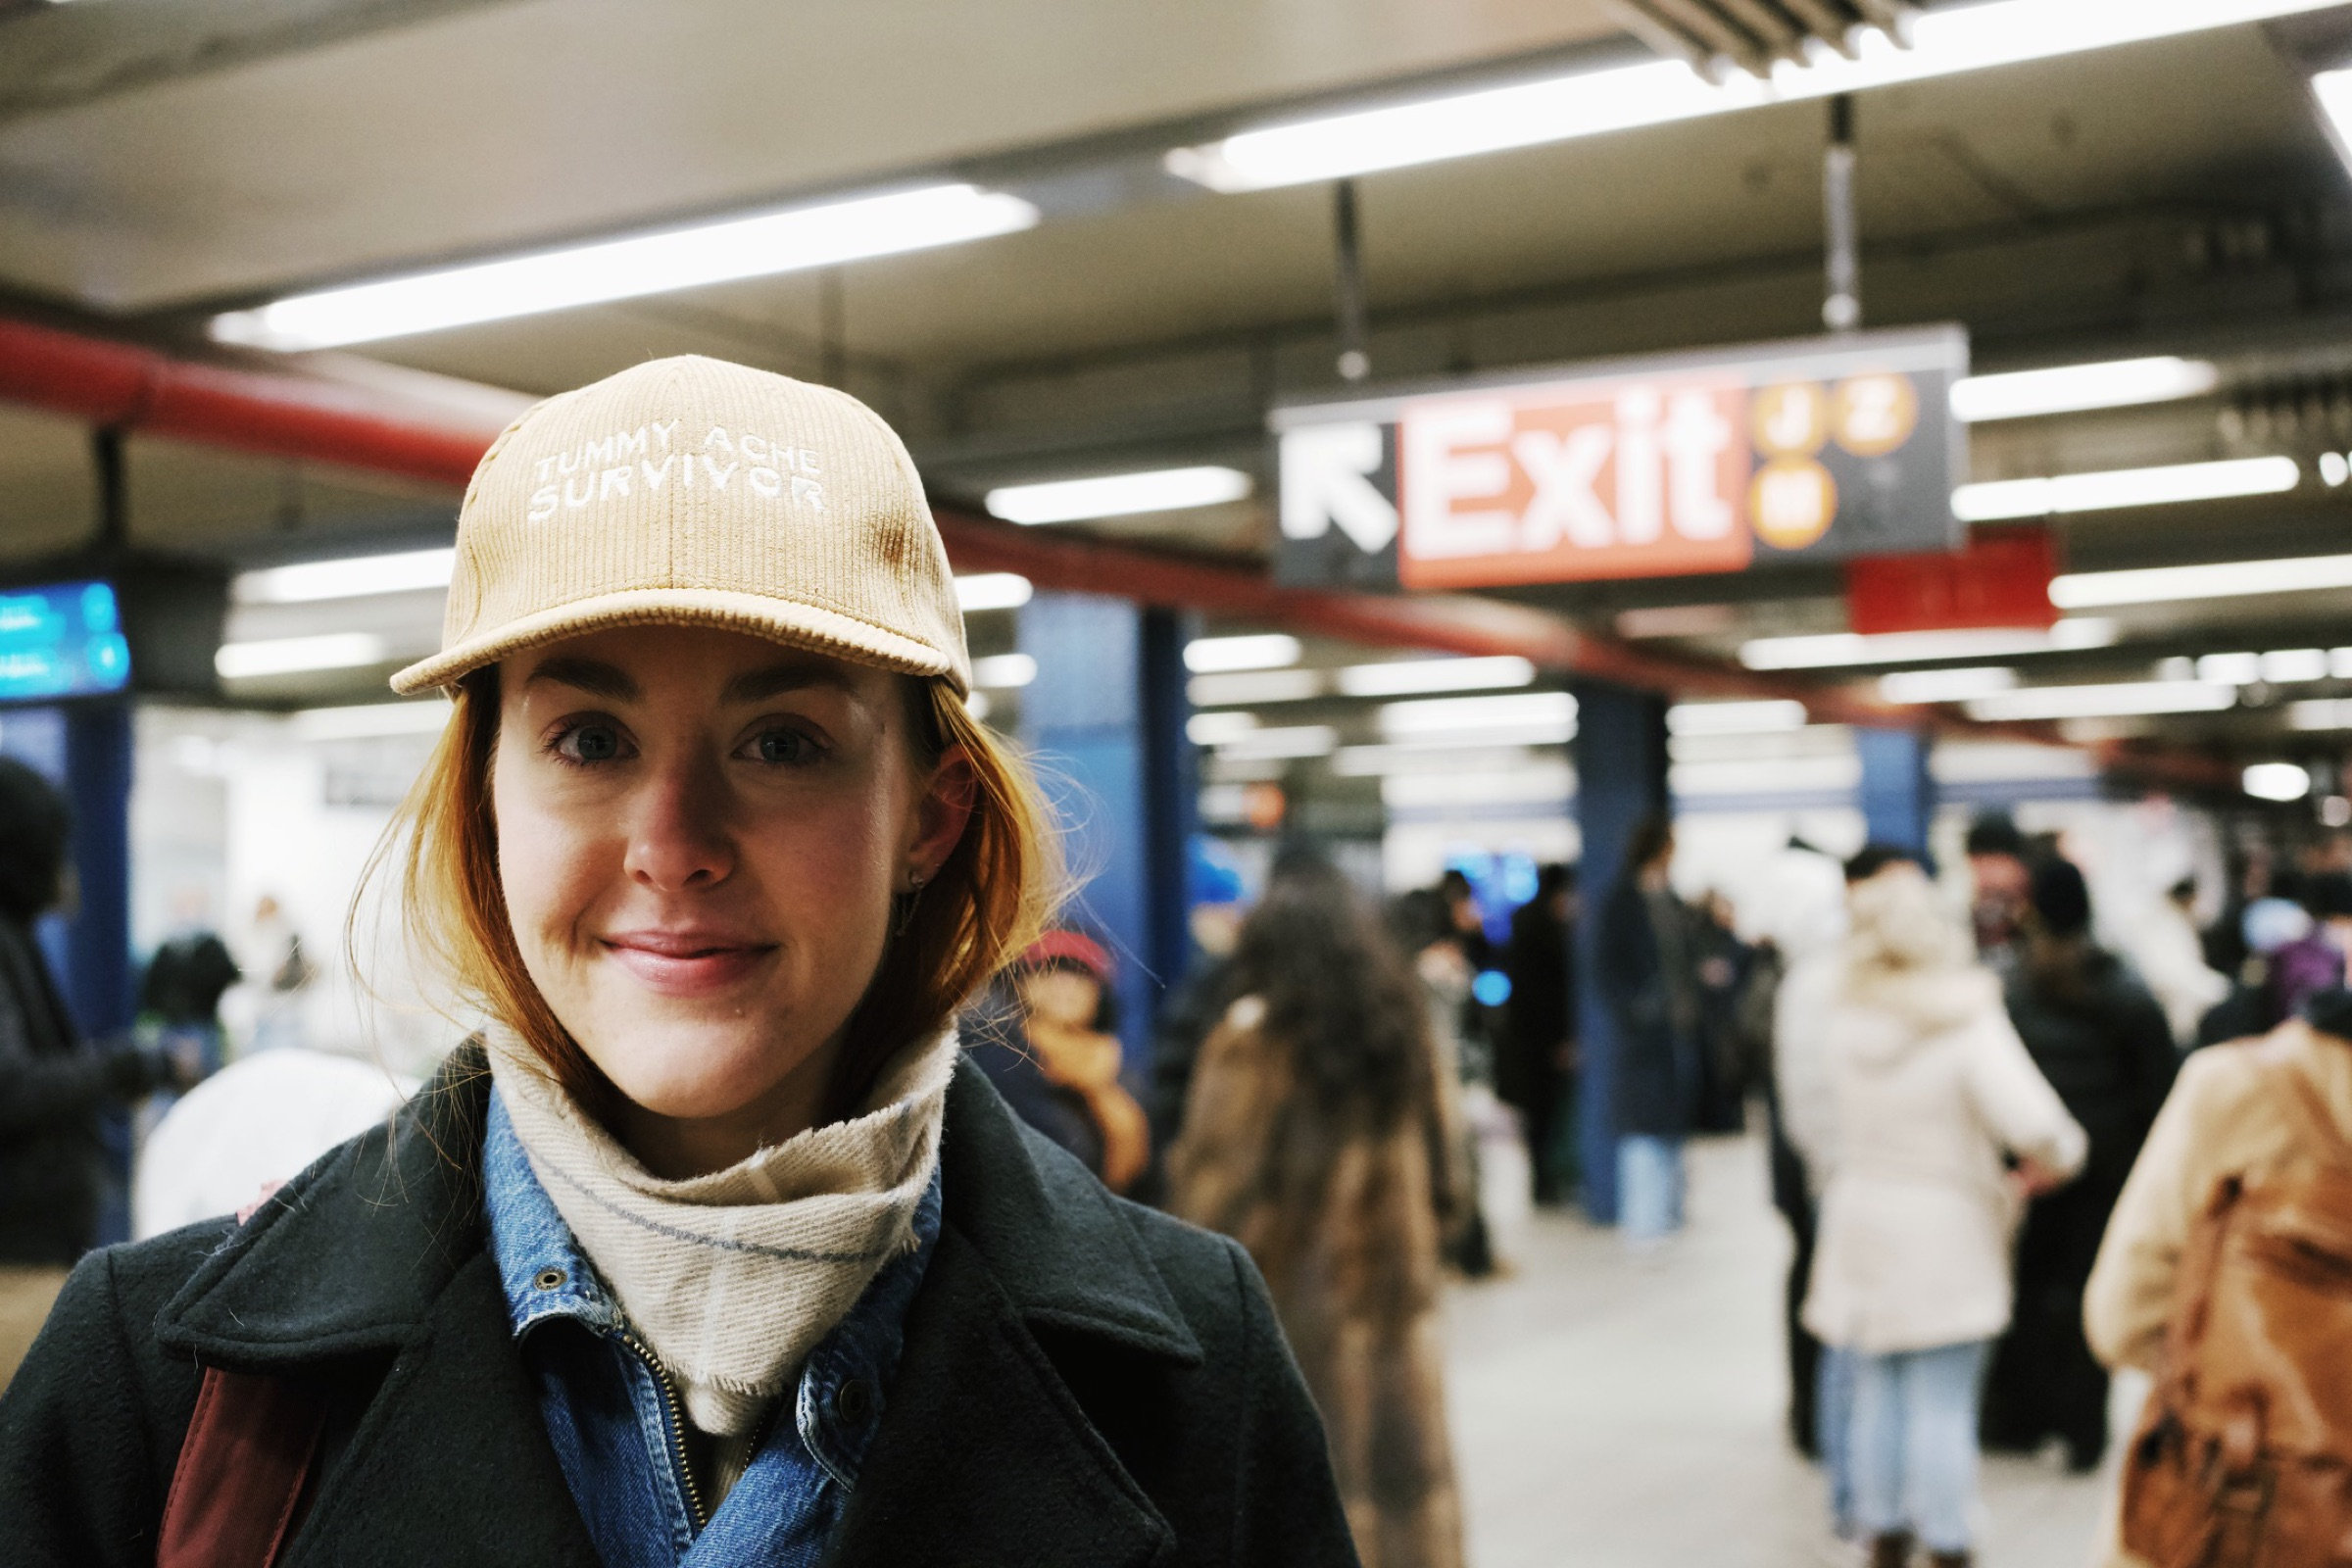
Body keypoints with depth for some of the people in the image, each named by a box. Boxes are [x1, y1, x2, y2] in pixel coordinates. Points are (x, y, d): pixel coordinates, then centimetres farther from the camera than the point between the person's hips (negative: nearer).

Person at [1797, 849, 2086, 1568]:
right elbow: (2032, 1124, -24)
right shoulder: (1969, 1022, -17)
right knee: (1943, 1405, 5)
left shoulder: (1833, 1023, -4)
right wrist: (2056, 1159, -3)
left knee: (1875, 1396, 14)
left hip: (1858, 1231, 4)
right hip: (1946, 1240, -4)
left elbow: (1806, 1118, 8)